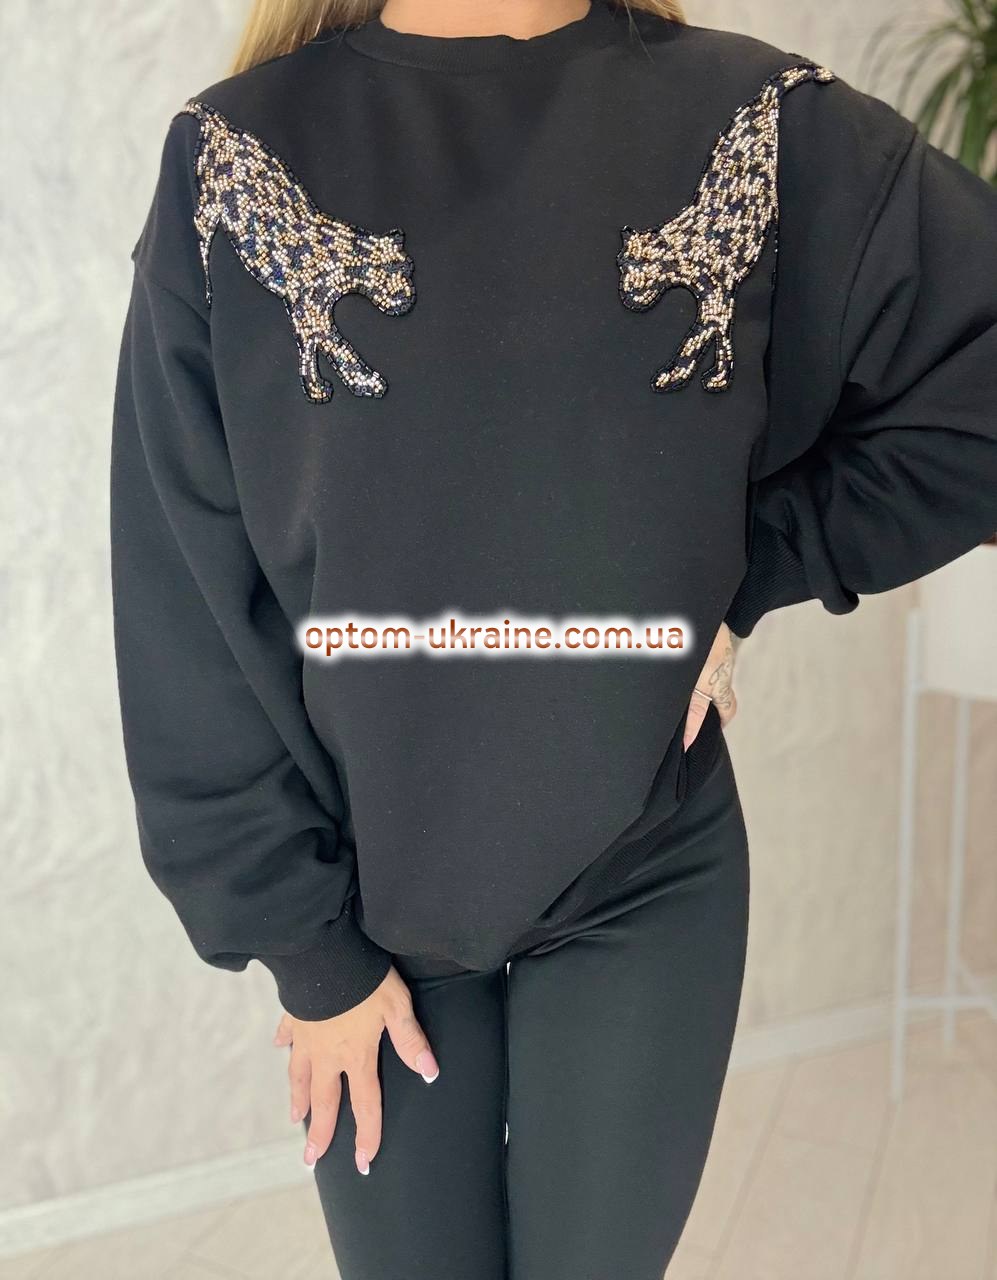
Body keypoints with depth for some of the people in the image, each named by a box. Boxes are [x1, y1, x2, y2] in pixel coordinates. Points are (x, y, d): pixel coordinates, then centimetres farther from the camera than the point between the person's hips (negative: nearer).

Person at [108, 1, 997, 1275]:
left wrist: (748, 569, -8)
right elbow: (189, 613, -6)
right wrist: (303, 945, -4)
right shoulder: (231, 154, -5)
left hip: (644, 887, 1)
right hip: (369, 906, 0)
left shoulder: (760, 125, -4)